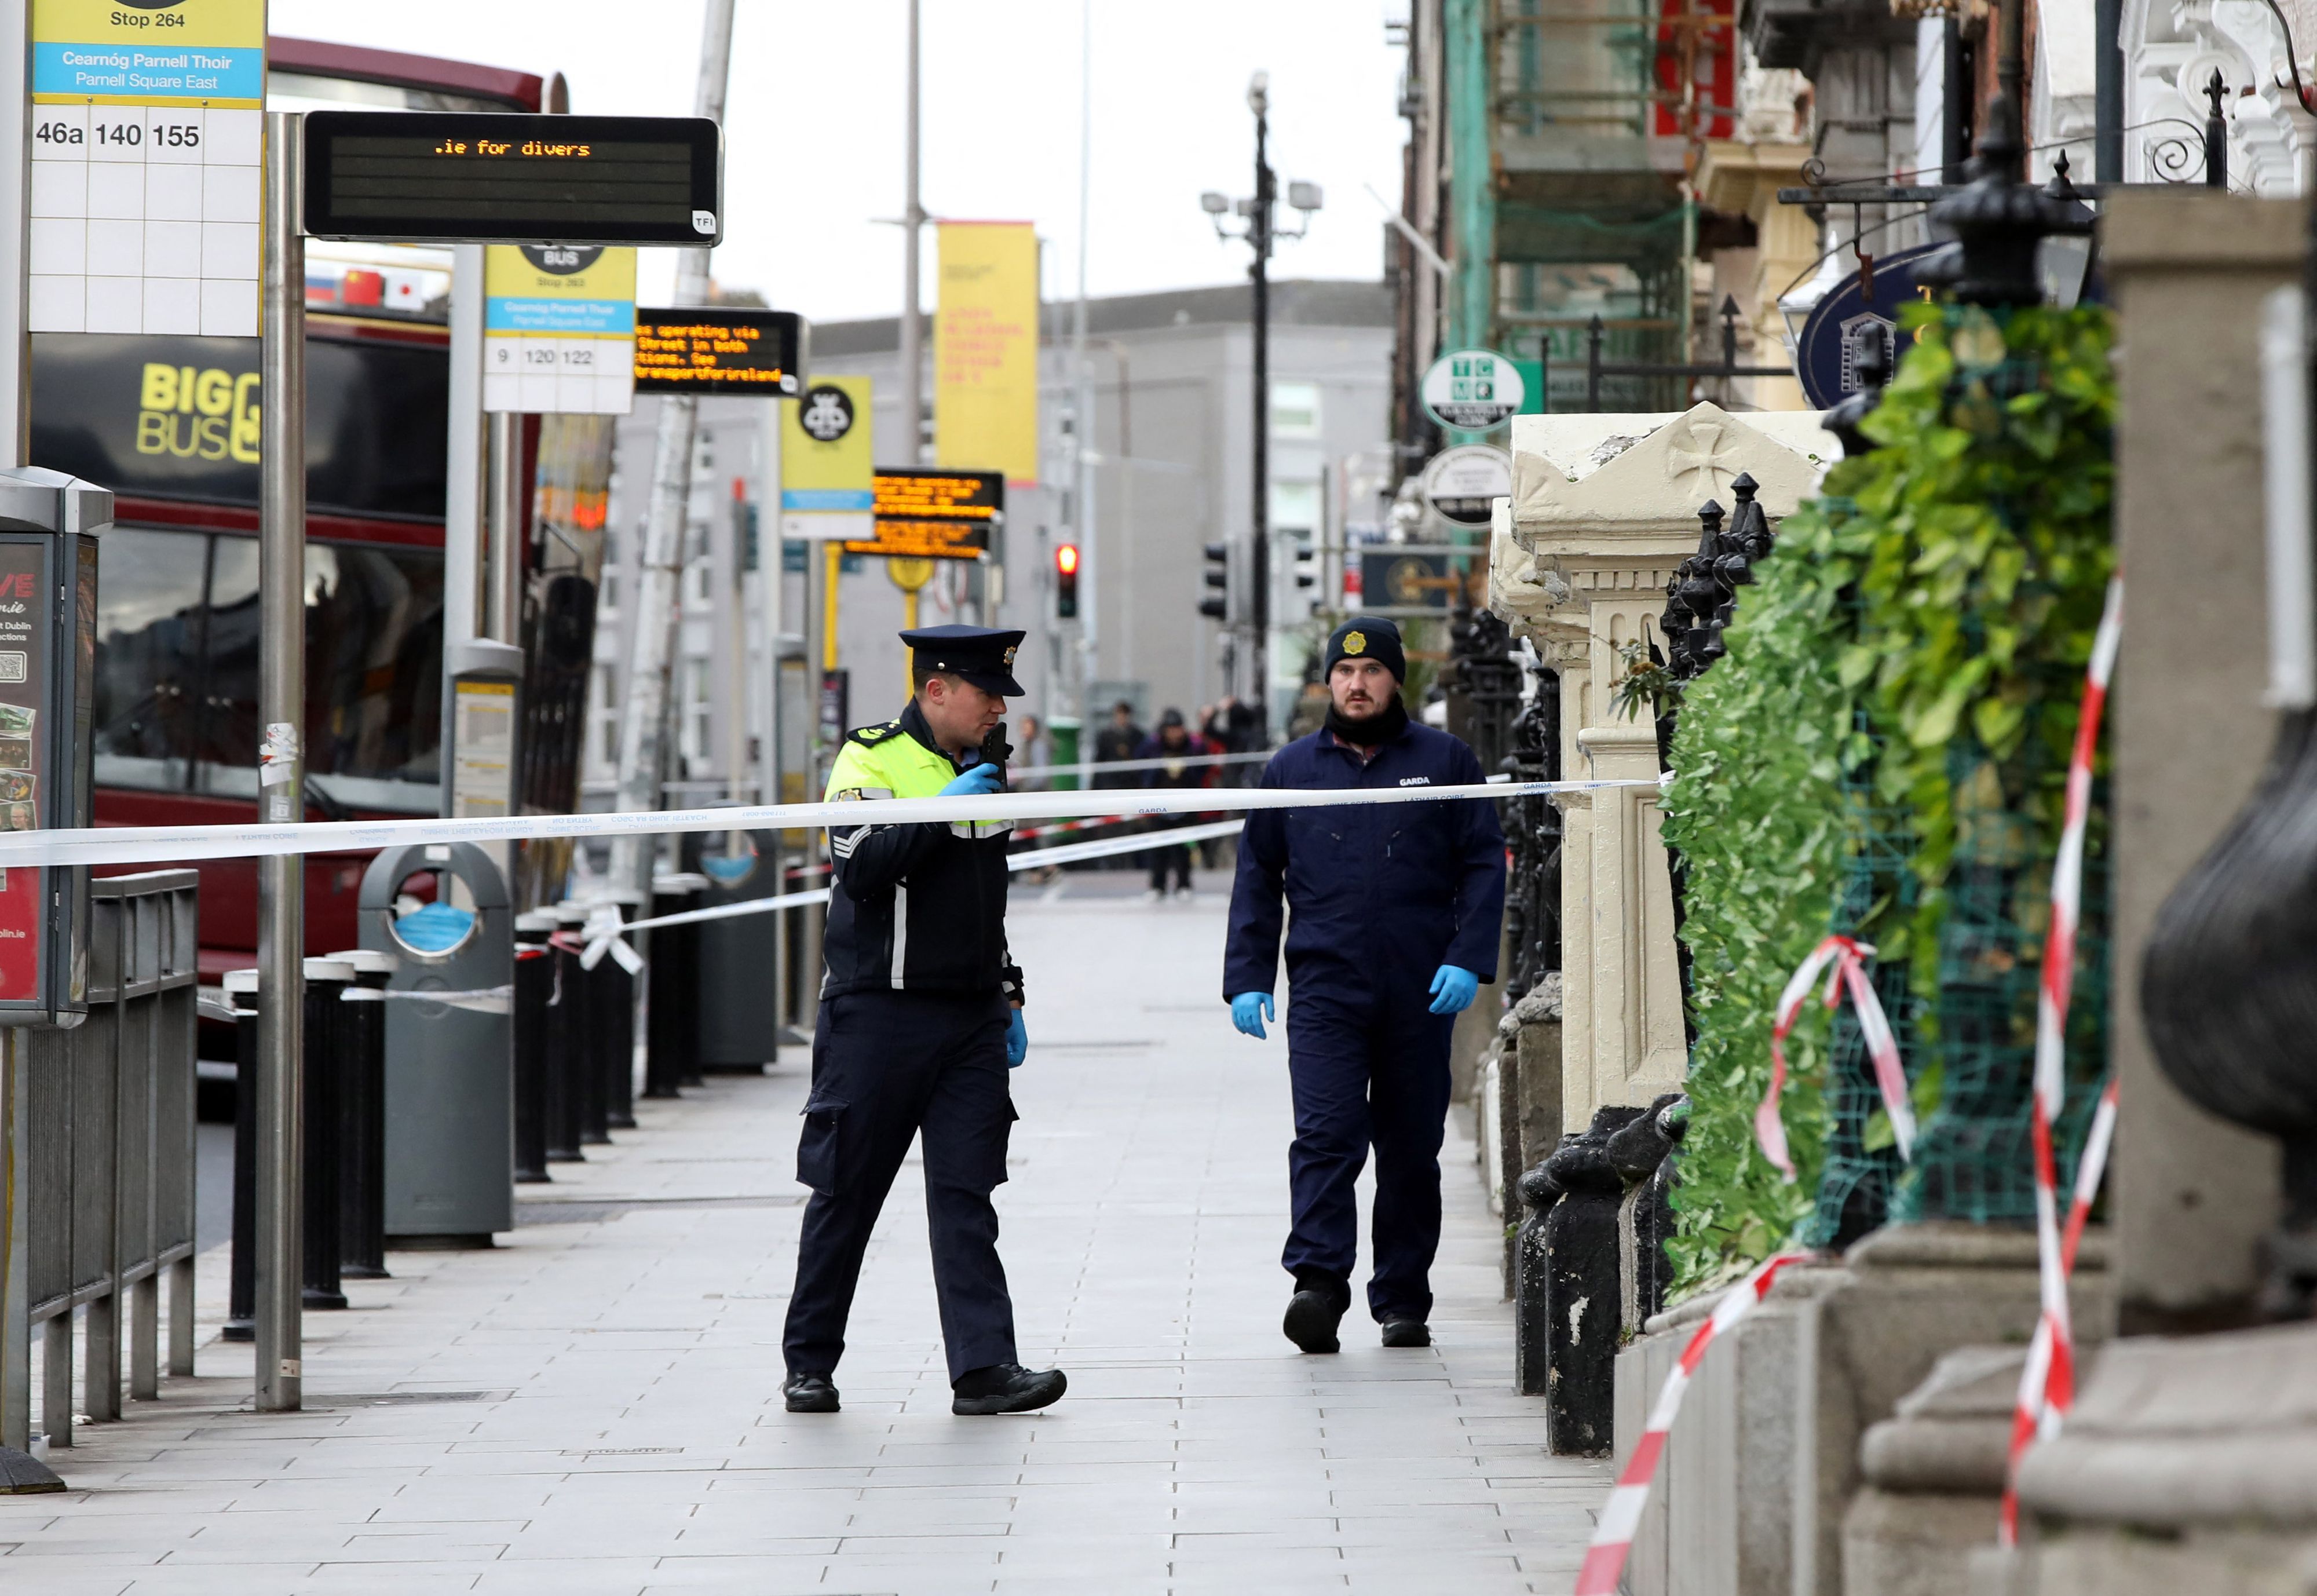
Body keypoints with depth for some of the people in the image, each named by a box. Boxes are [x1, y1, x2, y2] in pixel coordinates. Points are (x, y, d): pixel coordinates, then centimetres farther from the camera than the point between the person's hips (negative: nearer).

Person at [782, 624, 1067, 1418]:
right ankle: (809, 1364, 14)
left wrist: (1007, 995, 22)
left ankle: (984, 1367, -10)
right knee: (846, 1194, 3)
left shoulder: (980, 770, 17)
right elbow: (860, 866, -20)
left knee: (966, 1193, -4)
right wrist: (944, 814, -20)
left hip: (970, 1022, 6)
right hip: (878, 1014, -5)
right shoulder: (872, 758, -6)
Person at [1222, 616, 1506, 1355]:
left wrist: (1467, 960, -8)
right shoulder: (1292, 768, 11)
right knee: (1326, 1134, -15)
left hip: (1421, 991, 0)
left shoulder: (1444, 761, 7)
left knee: (1412, 1149, 6)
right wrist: (1246, 979, 5)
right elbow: (1257, 878, 14)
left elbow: (1484, 864, 5)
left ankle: (1403, 1301, 13)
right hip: (1325, 988, 0)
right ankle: (1318, 1286, -24)